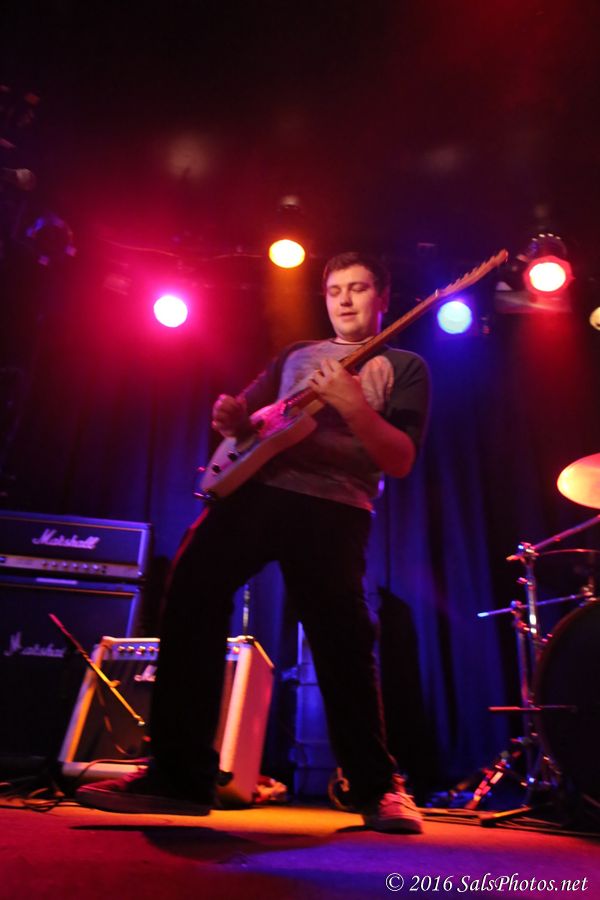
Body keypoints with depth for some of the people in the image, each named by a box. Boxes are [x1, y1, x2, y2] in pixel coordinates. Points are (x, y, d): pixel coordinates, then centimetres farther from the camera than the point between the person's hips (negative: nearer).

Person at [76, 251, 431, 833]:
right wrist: (230, 415, 2)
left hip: (333, 506, -4)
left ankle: (376, 787, 13)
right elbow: (245, 413, 27)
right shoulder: (296, 354, 27)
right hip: (253, 487, 5)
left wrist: (353, 407, -17)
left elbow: (401, 461, 0)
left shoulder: (403, 367, 13)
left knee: (342, 644, -8)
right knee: (191, 600, -6)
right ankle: (180, 775, 4)